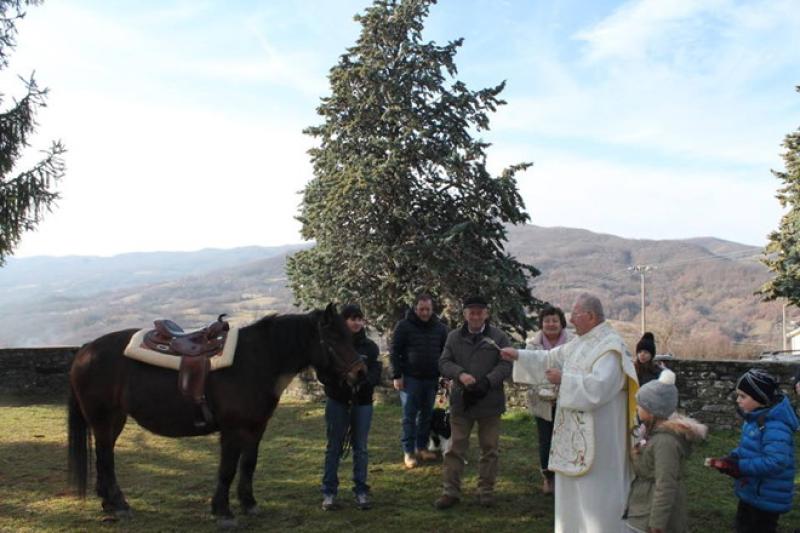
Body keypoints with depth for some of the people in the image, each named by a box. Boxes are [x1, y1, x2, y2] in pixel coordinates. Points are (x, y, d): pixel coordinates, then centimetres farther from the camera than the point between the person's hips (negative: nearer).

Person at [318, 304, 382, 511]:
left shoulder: (370, 346, 1)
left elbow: (376, 374, -5)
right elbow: (322, 374, -7)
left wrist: (362, 380, -25)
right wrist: (341, 379, -24)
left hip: (362, 402, 2)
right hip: (337, 402, -2)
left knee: (360, 448, 8)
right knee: (334, 447, 7)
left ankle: (361, 492, 18)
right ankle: (329, 493, 15)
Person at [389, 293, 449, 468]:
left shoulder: (440, 328, 4)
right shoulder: (404, 326, -7)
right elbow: (394, 352, -6)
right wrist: (396, 376, -10)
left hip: (432, 379, 4)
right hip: (410, 378, -4)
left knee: (426, 414, 11)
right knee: (410, 415, 0)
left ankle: (422, 447, 23)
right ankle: (408, 452, 7)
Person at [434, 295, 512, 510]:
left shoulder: (499, 337, 0)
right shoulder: (454, 337, 6)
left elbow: (506, 365, -7)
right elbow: (444, 362, 1)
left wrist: (487, 382, -21)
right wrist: (460, 374, -18)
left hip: (489, 401, -1)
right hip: (461, 401, 1)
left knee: (489, 448, 9)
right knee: (455, 448, 5)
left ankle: (486, 490, 22)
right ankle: (450, 491, 12)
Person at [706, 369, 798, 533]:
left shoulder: (775, 426, -28)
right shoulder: (756, 418, 4)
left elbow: (775, 462, -36)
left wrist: (738, 467, -31)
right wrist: (729, 459, -5)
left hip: (767, 498, -10)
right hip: (750, 492, 10)